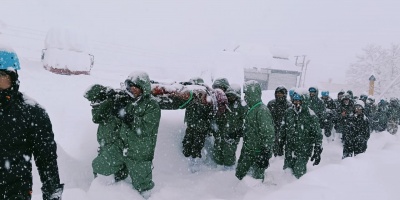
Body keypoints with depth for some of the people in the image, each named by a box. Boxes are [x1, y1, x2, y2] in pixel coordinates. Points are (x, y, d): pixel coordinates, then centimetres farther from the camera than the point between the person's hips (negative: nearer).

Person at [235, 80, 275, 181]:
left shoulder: (262, 110, -22)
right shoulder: (251, 109, 8)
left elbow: (268, 135, -23)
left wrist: (265, 155, -22)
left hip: (258, 153, -9)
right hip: (247, 150, 9)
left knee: (257, 178, 4)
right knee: (239, 174, 18)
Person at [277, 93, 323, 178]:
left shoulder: (309, 114, -9)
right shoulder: (288, 112, 4)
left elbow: (318, 134, -6)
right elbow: (283, 130, 16)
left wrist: (318, 151, -9)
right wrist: (281, 145, 16)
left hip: (304, 150, -4)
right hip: (289, 148, 4)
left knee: (299, 173, -10)